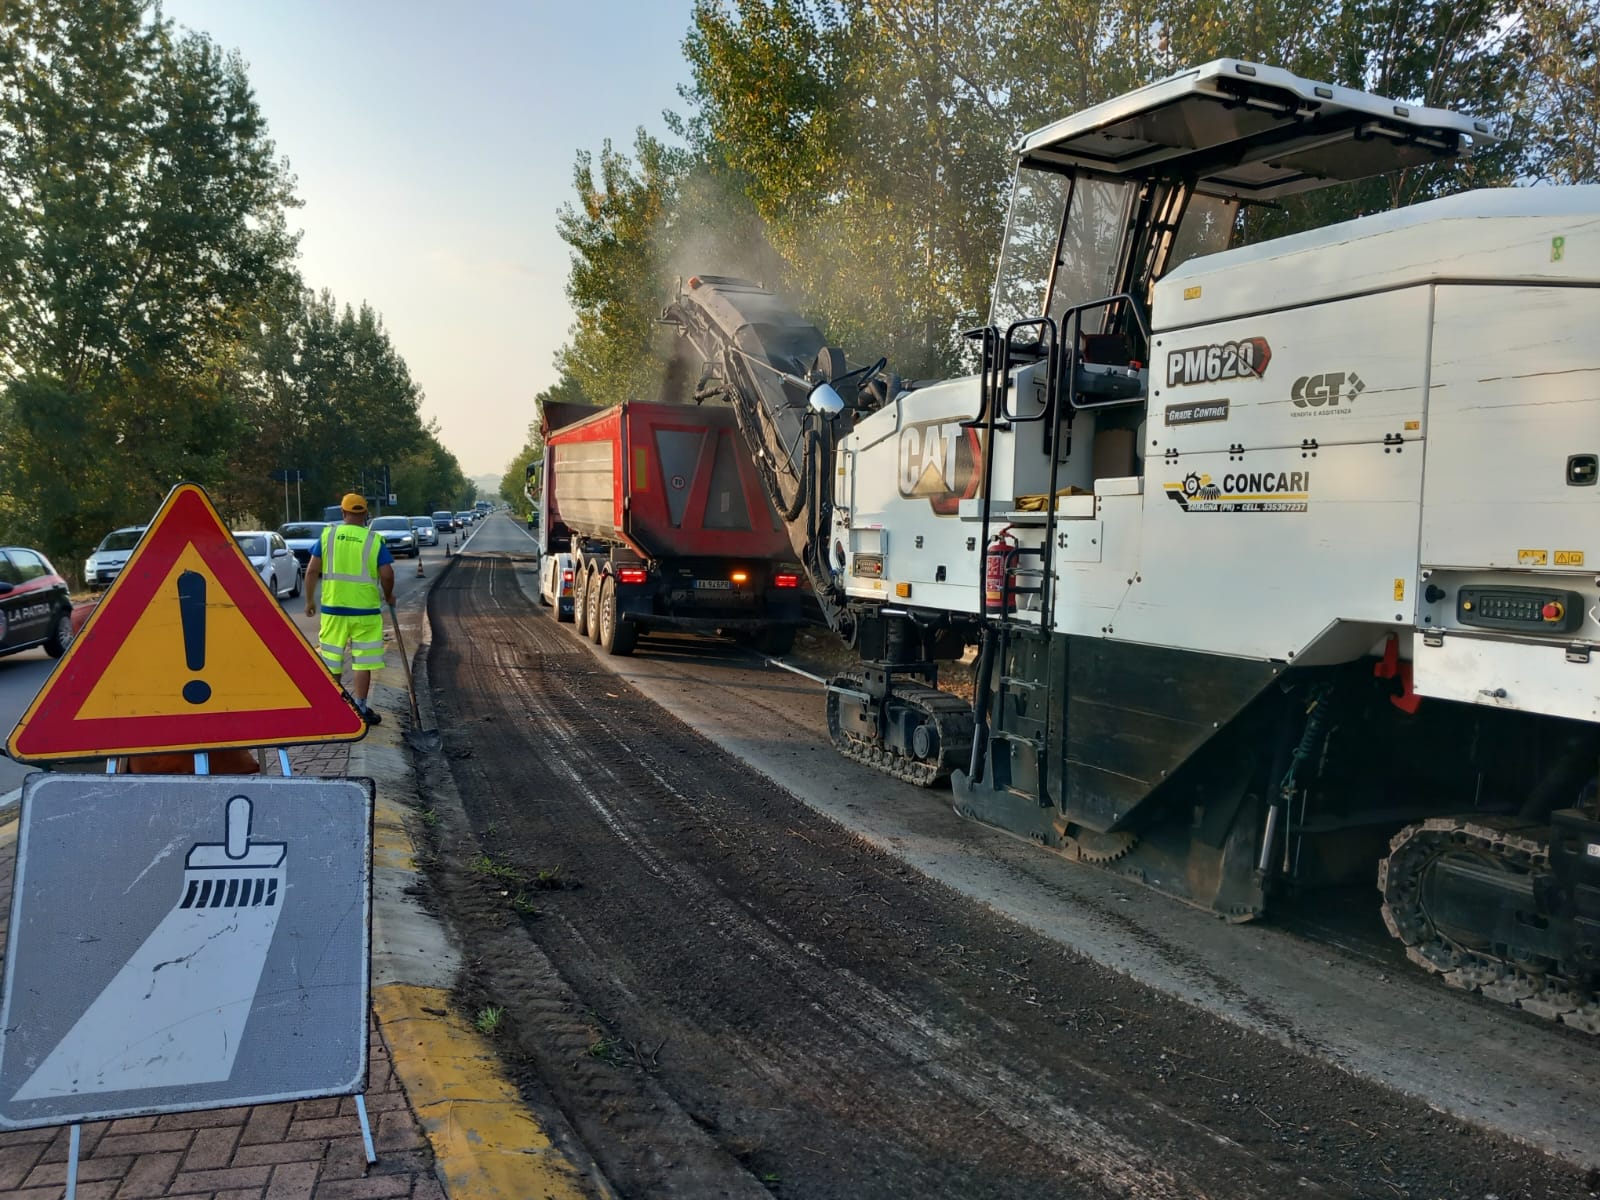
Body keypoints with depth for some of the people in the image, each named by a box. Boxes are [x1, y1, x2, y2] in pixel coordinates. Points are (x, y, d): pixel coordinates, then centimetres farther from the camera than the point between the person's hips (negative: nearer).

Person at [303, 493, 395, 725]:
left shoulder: (328, 535, 1)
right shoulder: (374, 540, -4)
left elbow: (312, 570, 0)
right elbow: (387, 574, -9)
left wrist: (309, 600, 10)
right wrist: (389, 596, 10)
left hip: (333, 608, 2)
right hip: (365, 610, -2)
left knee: (331, 661, 14)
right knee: (363, 662, 5)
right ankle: (359, 708, 7)